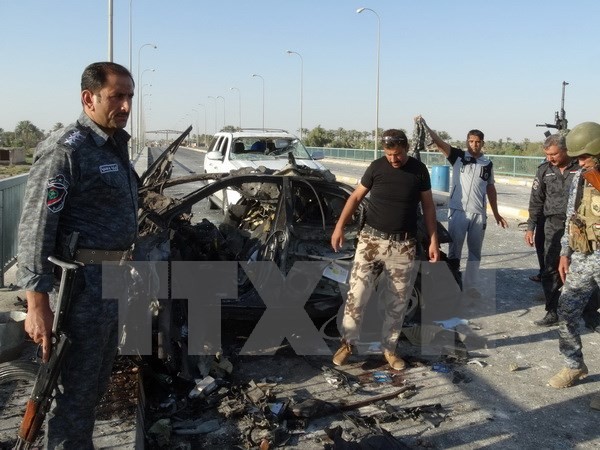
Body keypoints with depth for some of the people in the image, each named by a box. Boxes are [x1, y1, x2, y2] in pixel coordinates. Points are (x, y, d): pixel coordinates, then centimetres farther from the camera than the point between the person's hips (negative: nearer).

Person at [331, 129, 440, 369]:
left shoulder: (419, 170, 0)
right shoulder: (376, 167, -3)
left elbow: (428, 206, 6)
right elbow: (356, 197, 4)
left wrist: (433, 240, 1)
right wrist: (340, 226, -5)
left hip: (403, 245, 1)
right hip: (371, 239, -1)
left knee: (397, 302, 7)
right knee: (357, 294, -4)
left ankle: (389, 348, 22)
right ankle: (347, 343, 12)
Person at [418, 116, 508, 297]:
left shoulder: (488, 164, 8)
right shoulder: (458, 156, -1)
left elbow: (490, 189, 16)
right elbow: (438, 142, -12)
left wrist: (496, 214, 18)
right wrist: (425, 126, -27)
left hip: (479, 214, 3)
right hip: (457, 211, -3)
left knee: (475, 251, 12)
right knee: (454, 249, 5)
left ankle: (470, 285, 24)